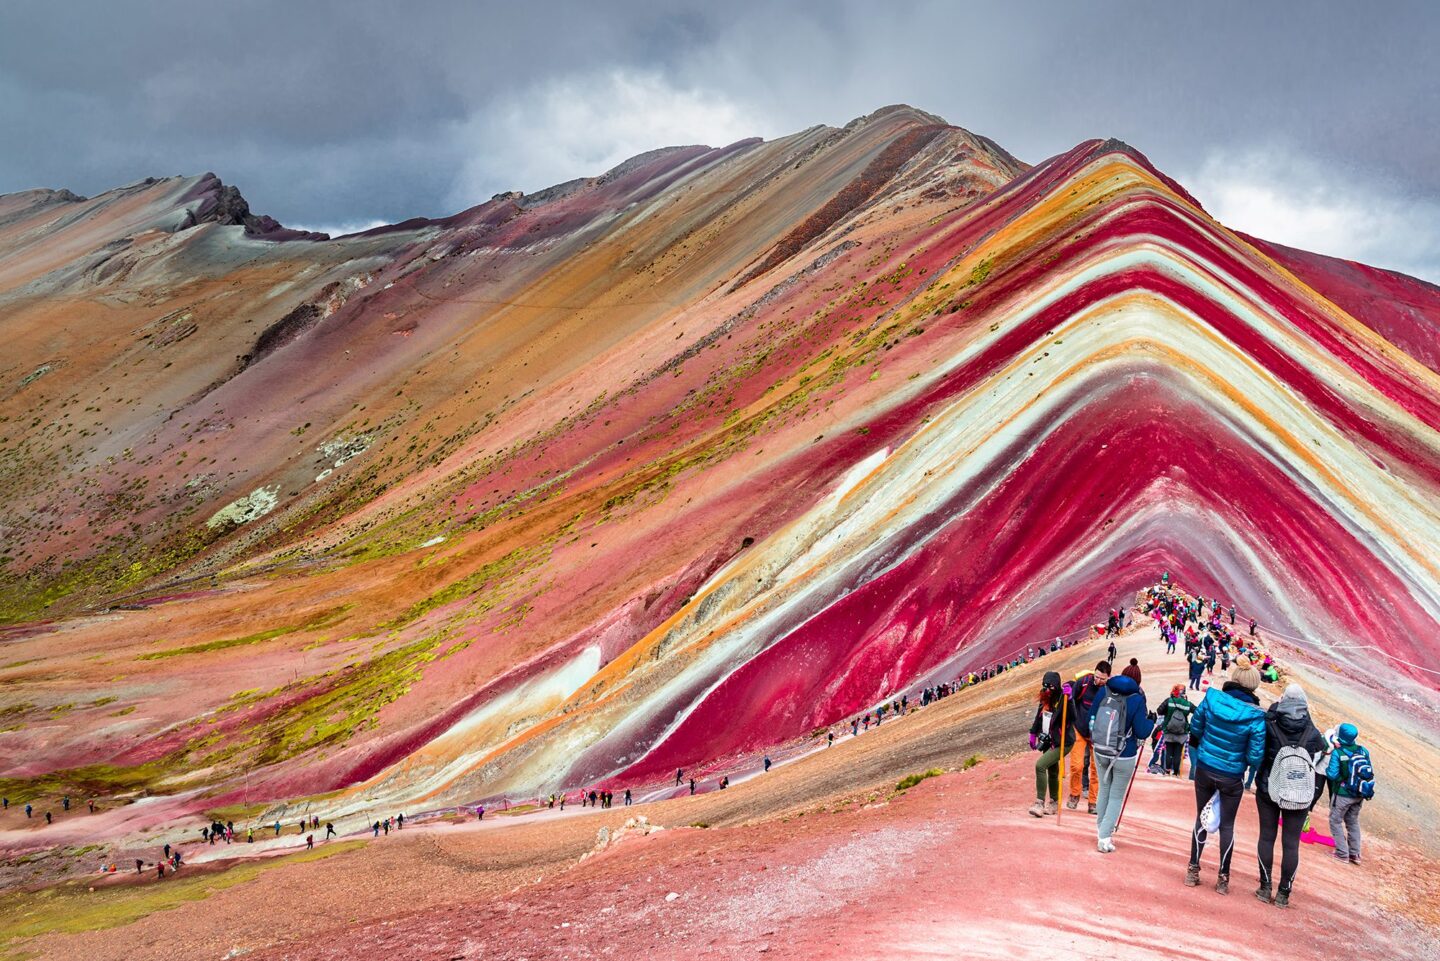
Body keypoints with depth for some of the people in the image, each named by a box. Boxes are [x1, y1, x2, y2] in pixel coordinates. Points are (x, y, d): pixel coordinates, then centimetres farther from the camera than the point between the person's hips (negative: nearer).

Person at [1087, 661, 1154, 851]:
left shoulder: (1104, 692, -3)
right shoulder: (1137, 699, -16)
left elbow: (1090, 721, 5)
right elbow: (1142, 732, -14)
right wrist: (1151, 720, 5)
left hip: (1100, 752, 4)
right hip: (1124, 757, -4)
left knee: (1104, 790, 23)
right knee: (1116, 796, 8)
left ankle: (1101, 829, 36)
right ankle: (1104, 838, 3)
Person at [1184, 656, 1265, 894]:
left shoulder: (1212, 699, -13)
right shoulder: (1255, 716, -20)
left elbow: (1195, 730, 0)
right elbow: (1255, 757, -16)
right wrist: (1249, 761, 7)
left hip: (1204, 769, 2)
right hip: (1232, 777, -2)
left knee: (1202, 819, 19)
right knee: (1227, 825, 14)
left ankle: (1193, 870, 24)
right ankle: (1223, 878, 21)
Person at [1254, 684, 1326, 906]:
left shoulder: (1270, 727, -12)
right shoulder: (1314, 734, -5)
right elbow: (1320, 770, 1)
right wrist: (1313, 799, 12)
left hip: (1269, 792, -1)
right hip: (1301, 797, 1)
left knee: (1267, 837, 10)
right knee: (1291, 843, 6)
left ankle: (1265, 888, 11)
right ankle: (1283, 894, 10)